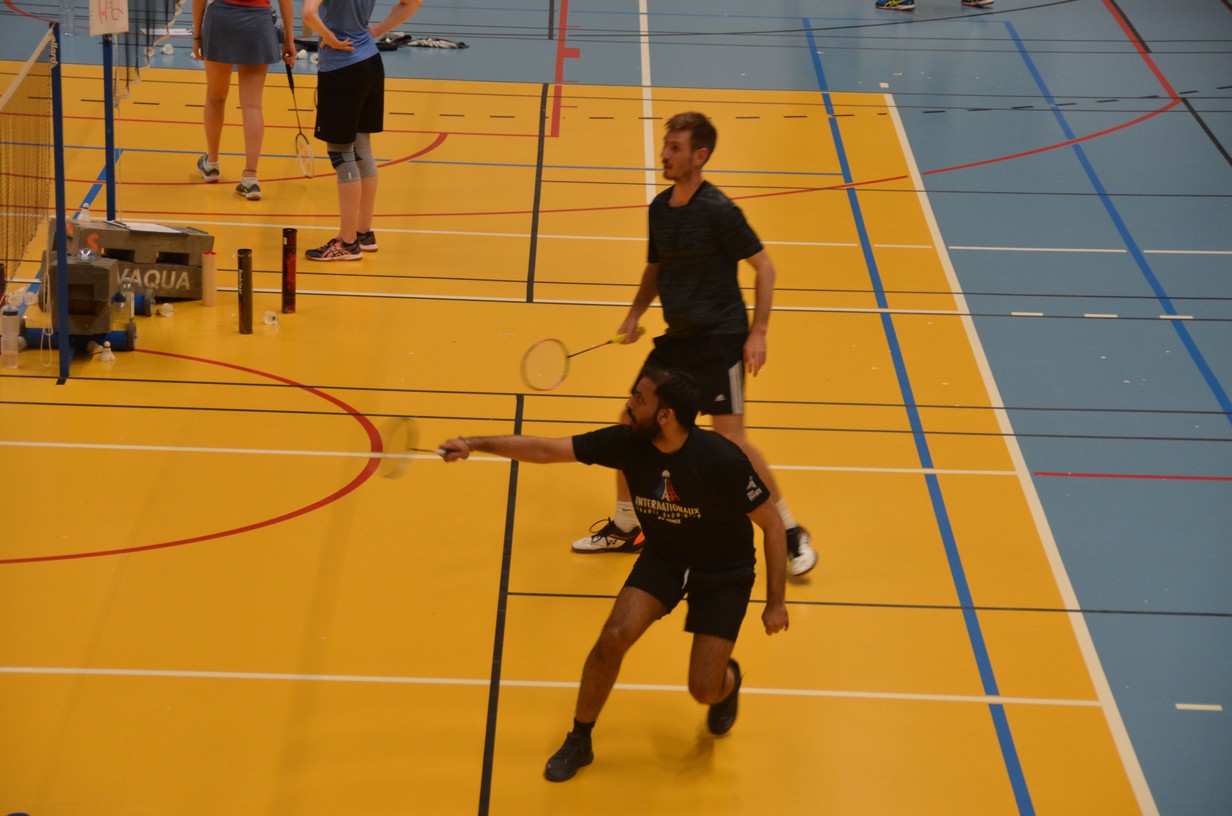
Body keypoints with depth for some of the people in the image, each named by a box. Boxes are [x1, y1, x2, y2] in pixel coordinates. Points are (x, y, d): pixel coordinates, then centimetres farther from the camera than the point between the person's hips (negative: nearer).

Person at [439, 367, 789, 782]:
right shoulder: (627, 443, -19)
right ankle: (579, 741, 4)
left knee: (704, 690, -9)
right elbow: (546, 450, -14)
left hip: (723, 573, -3)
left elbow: (772, 524, -19)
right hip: (663, 557, 3)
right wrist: (475, 444, -24)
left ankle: (727, 682, 31)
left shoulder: (721, 460, -30)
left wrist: (776, 603, -17)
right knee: (613, 638, -18)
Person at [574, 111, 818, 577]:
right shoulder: (659, 208, 7)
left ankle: (791, 534, 3)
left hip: (720, 337, -7)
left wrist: (758, 333, -15)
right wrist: (635, 315, 7)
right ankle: (624, 527, 24)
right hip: (678, 338, 7)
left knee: (730, 438, -12)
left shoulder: (718, 211, -14)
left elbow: (764, 266, -10)